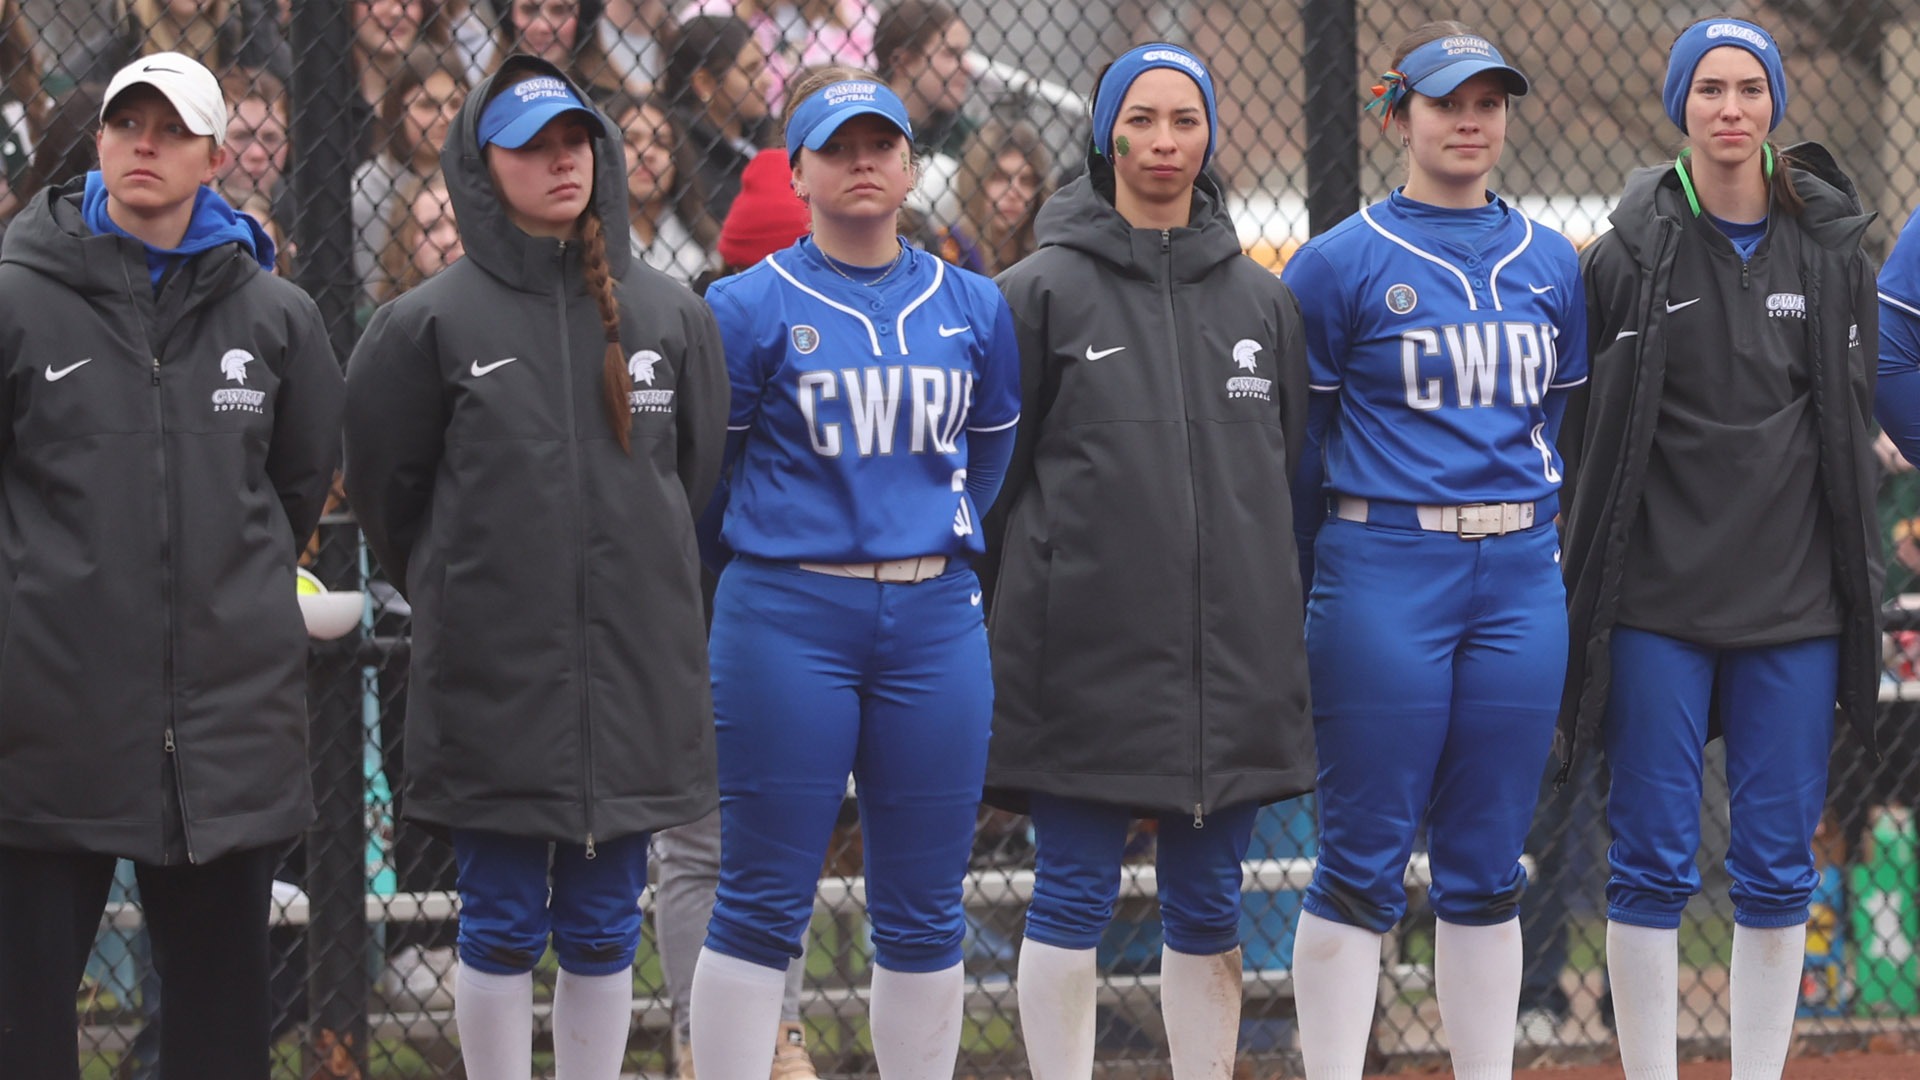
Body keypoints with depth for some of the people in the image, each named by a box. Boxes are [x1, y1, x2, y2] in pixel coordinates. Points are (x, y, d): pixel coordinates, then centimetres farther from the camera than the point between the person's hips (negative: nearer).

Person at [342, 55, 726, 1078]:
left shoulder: (671, 314, 6)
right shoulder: (431, 323, -3)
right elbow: (386, 485, 6)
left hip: (634, 673, 2)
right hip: (491, 675, -2)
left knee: (603, 926, 8)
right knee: (502, 924, 3)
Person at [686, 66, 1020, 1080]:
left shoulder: (972, 307, 8)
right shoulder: (751, 307, -2)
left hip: (934, 618, 3)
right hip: (789, 620, -3)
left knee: (923, 913, 7)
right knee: (761, 908, -2)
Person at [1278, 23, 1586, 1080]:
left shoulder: (1549, 262, 12)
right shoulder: (1341, 263, -2)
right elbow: (1294, 441, 2)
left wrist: (1540, 542, 12)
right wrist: (1299, 594, 2)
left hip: (1520, 577, 4)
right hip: (1385, 570, -4)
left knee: (1487, 864, 8)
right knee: (1363, 862, -4)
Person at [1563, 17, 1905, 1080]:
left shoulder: (1831, 246, 6)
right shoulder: (1631, 253, -1)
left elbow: (1858, 416, 11)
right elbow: (1583, 430, 1)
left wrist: (1857, 592, 9)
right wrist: (1577, 582, 0)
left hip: (1793, 599, 2)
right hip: (1659, 602, -2)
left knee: (1778, 864, 5)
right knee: (1651, 861, -1)